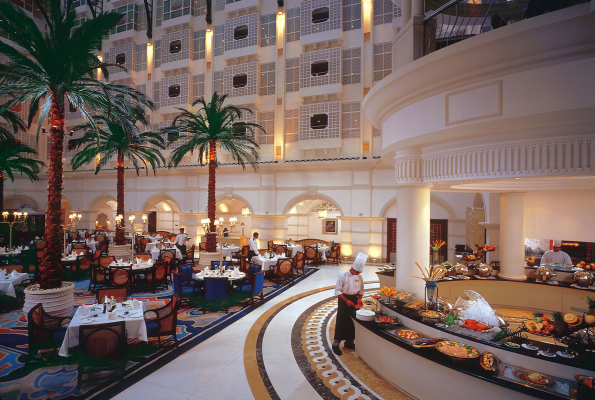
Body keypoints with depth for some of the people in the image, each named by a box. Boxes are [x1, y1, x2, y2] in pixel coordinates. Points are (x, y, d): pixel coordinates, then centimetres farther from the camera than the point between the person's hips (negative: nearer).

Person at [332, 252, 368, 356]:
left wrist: (359, 299, -7)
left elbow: (361, 290, 12)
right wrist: (346, 300, -23)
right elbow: (337, 291, -13)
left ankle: (349, 341, 29)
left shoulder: (359, 277, 2)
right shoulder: (343, 276, -15)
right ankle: (336, 344, 10)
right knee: (341, 322, -2)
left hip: (354, 300, 5)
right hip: (344, 300, -5)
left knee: (353, 321, 11)